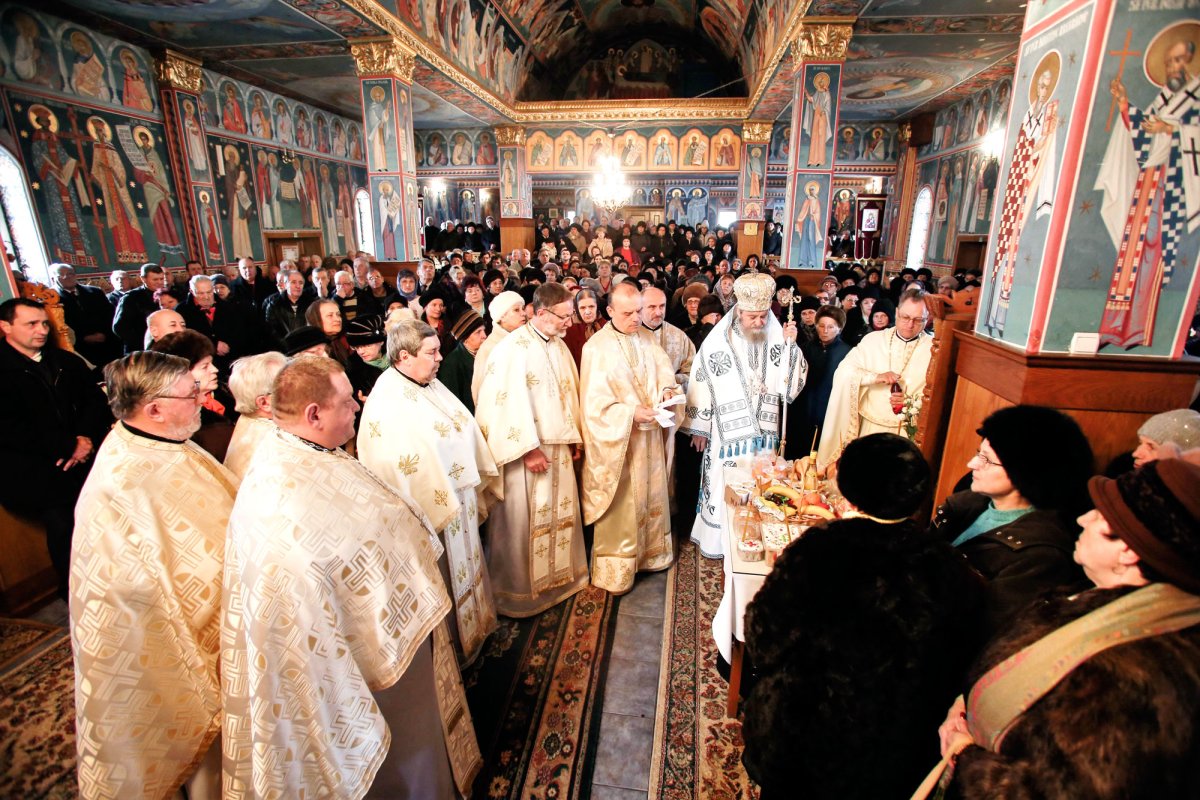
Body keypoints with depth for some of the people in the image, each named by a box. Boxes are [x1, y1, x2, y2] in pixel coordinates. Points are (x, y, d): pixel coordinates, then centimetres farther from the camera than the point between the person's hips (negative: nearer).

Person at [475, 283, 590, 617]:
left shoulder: (559, 346, 8)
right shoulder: (513, 347, -16)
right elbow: (506, 404, -21)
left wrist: (573, 437, 12)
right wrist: (528, 449, -21)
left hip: (558, 448, 7)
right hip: (526, 449, -7)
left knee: (559, 513, 17)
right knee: (524, 520, 4)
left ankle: (558, 575, 37)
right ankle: (520, 590, 23)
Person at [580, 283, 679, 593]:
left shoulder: (646, 337, 4)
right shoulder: (596, 347, -14)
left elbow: (664, 368, 5)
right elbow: (595, 401, -17)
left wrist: (668, 388, -17)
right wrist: (631, 413, -27)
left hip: (651, 435, 6)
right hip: (617, 440, -6)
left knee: (652, 496, 18)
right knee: (620, 506, 5)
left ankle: (650, 552, 39)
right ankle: (615, 571, 22)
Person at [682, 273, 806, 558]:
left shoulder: (776, 337, -2)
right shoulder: (718, 342, -9)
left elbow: (789, 383, -6)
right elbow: (700, 384, -5)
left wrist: (790, 345, -17)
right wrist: (699, 428, -3)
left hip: (763, 430, 3)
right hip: (727, 431, -2)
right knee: (723, 487, 8)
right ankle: (717, 540, 26)